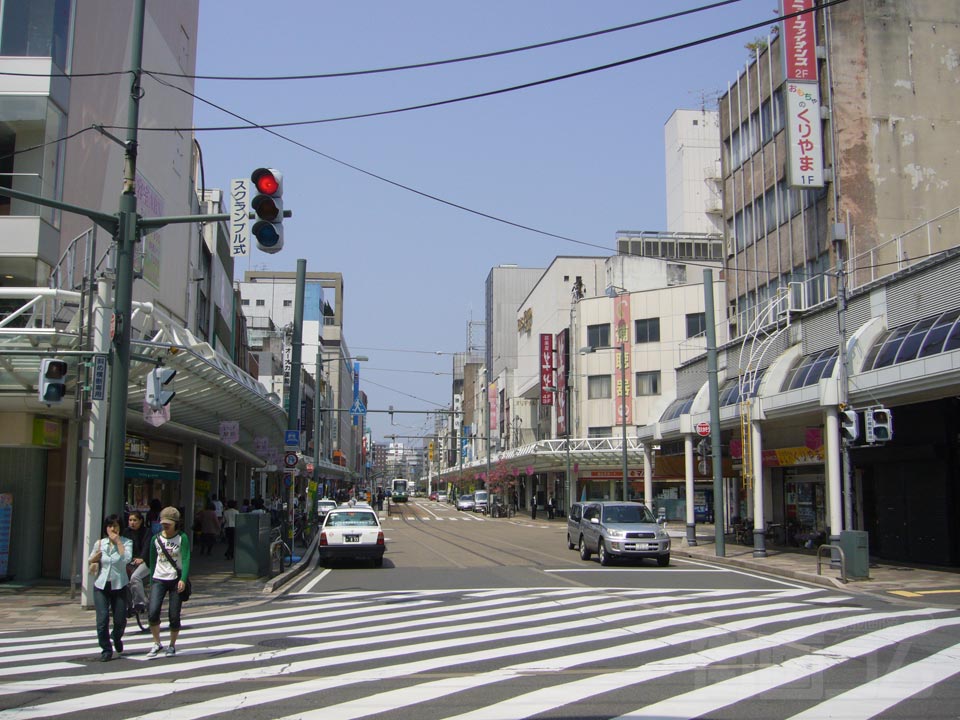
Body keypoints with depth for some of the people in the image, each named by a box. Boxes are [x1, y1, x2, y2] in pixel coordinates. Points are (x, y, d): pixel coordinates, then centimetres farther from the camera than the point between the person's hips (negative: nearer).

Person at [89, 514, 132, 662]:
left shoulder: (126, 542, -2)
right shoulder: (100, 543, 6)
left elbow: (126, 558, -19)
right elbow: (91, 562, 15)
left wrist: (118, 542, -15)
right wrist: (98, 553, -5)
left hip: (119, 586, -1)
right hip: (101, 586, 1)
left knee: (120, 620, 2)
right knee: (102, 619, -8)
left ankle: (117, 639, 35)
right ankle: (106, 649, 7)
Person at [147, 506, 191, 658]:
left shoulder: (182, 538, -3)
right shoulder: (156, 539, 7)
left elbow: (186, 560, -12)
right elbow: (152, 561, 14)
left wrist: (183, 579, -24)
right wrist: (151, 580, 11)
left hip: (176, 580, -2)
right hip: (159, 579, 2)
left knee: (174, 615, 0)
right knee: (153, 612, -15)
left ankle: (172, 645, 20)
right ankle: (156, 644, 4)